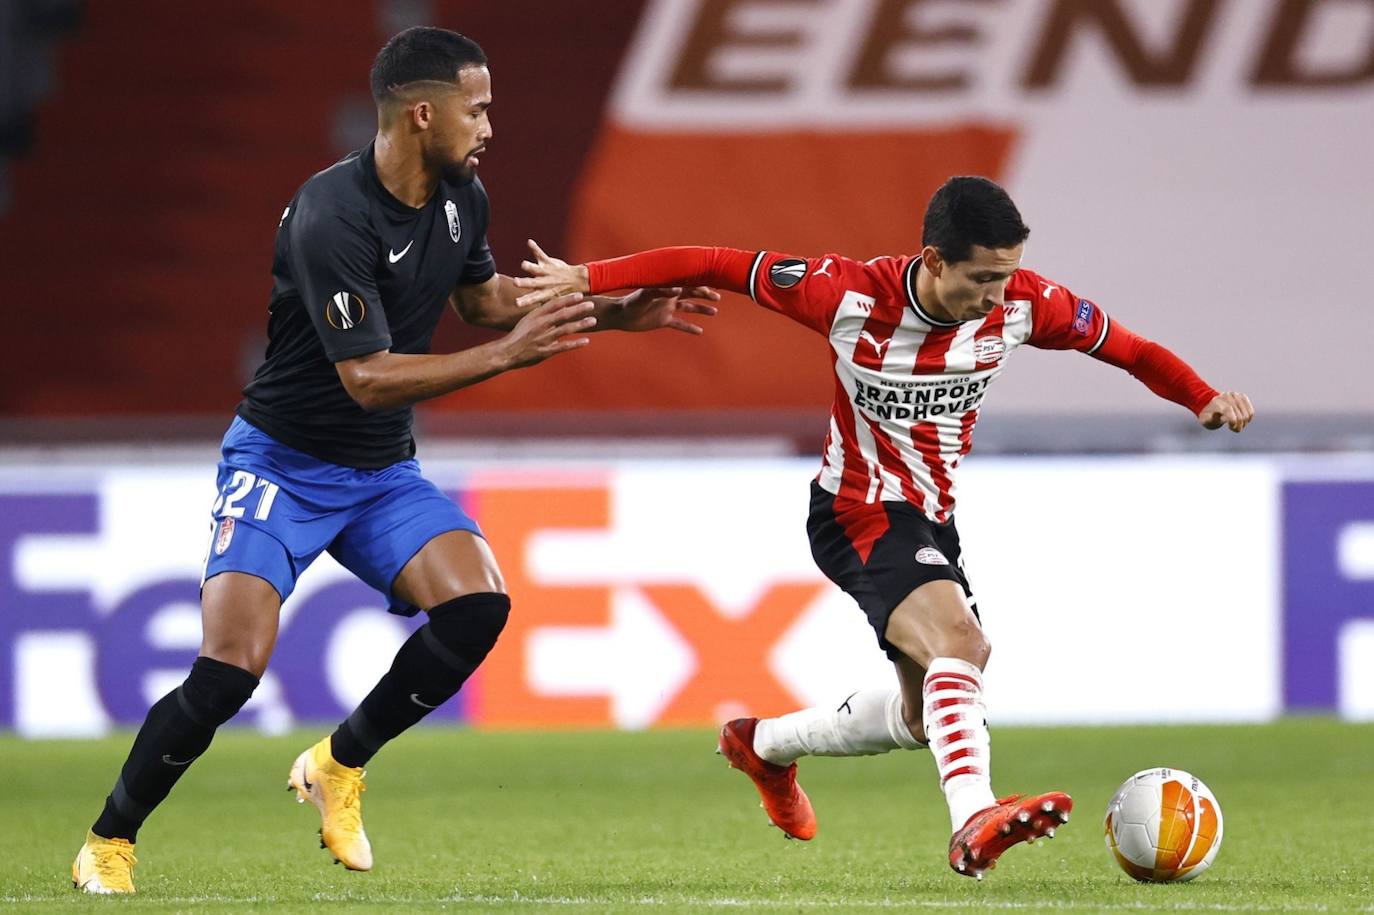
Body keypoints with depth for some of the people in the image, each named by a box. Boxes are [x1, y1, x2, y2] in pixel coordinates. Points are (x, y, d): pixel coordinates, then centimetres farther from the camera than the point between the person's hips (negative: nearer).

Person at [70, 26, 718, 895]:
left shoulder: (460, 198, -2)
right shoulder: (331, 219, -27)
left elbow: (484, 296, 19)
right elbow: (369, 378, -28)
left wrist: (614, 312, 10)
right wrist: (510, 352, -29)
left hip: (383, 472, 7)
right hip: (282, 463, -7)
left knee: (480, 602, -18)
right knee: (232, 668, -21)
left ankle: (338, 767, 4)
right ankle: (108, 844, 0)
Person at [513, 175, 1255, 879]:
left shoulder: (1023, 304, -13)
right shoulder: (851, 296, -23)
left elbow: (1124, 347, -1)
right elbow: (717, 266, -17)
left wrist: (1204, 399, -16)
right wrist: (588, 278, -19)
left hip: (933, 519, 7)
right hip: (858, 512, -7)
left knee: (924, 719, 17)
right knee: (958, 642, -32)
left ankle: (764, 745, 40)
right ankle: (974, 822, -46)